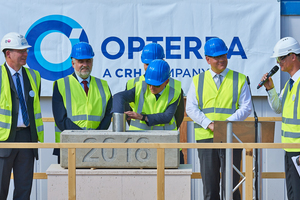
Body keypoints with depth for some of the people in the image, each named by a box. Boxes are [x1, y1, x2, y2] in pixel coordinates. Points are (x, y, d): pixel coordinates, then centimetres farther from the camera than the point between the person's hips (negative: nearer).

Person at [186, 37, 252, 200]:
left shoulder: (239, 79, 9)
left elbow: (246, 107, 3)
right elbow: (191, 108, 5)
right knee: (210, 187, 2)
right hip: (206, 137, 1)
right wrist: (209, 124, -10)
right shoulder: (198, 81, 12)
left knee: (232, 183, -3)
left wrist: (228, 122, -13)